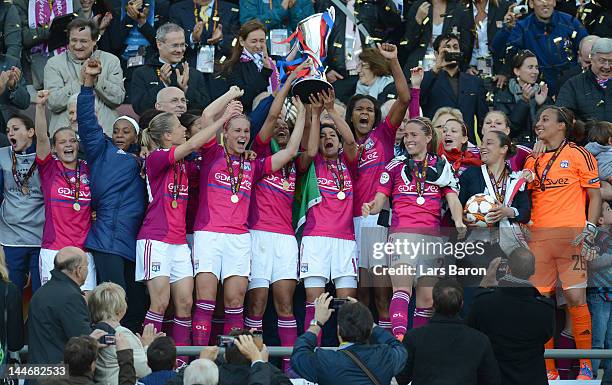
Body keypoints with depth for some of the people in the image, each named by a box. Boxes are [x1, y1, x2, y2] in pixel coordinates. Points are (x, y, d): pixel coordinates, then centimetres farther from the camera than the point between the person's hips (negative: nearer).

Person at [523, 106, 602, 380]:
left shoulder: (578, 155, 4)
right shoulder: (532, 161, 18)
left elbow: (595, 195, 2)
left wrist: (589, 231, -9)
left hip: (571, 235, -5)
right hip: (538, 235, 5)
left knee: (575, 297, -10)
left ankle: (586, 366, -4)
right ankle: (548, 369, 4)